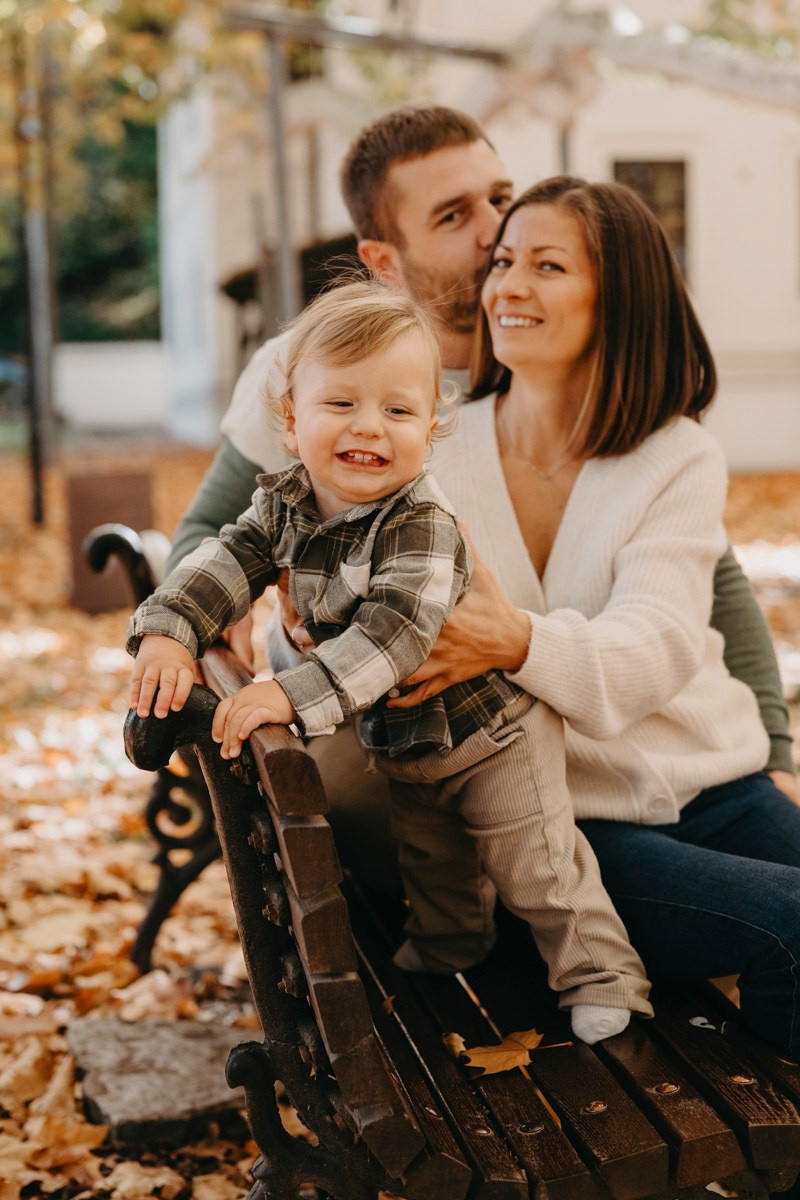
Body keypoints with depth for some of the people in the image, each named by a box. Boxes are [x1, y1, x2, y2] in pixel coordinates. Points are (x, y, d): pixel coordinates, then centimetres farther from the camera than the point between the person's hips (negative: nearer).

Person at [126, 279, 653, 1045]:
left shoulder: (421, 524, -34)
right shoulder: (284, 504, -12)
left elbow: (392, 633, -43)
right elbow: (230, 560, -11)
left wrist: (293, 696, -52)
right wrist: (168, 630, -30)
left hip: (489, 731, -7)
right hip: (399, 741, 7)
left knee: (535, 864, 1)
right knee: (430, 859, 28)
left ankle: (602, 975, 20)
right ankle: (449, 943, 54)